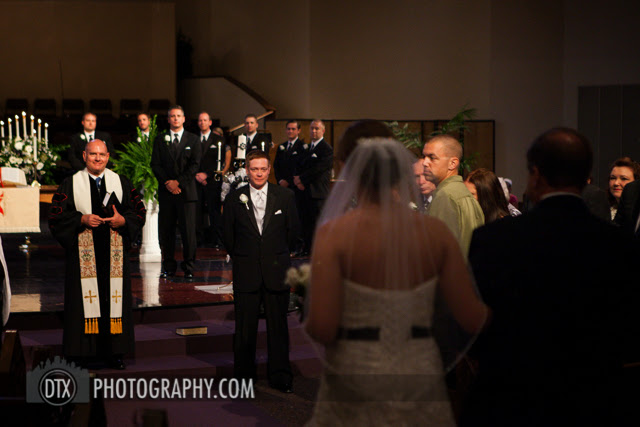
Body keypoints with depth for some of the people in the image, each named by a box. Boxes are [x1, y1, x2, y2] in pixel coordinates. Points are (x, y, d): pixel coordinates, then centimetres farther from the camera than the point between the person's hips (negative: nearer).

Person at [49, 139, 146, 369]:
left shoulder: (121, 182, 9)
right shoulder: (71, 184, 4)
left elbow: (139, 211, 10)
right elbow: (56, 216, 0)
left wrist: (123, 220, -9)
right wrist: (81, 220, -14)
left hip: (113, 253, 2)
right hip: (83, 253, -2)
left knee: (113, 297, 1)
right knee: (84, 297, -3)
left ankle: (112, 350, 7)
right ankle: (82, 349, 5)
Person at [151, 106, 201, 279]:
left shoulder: (193, 140, 8)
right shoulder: (160, 139, 11)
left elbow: (195, 165, 0)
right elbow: (155, 164, 5)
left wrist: (178, 182, -10)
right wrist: (167, 182, -8)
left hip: (186, 190, -1)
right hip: (166, 192, 1)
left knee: (188, 230, -4)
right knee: (166, 230, 2)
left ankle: (188, 268, 3)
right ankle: (169, 267, 9)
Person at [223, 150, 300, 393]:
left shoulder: (284, 196, 2)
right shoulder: (234, 199, 1)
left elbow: (293, 230, 9)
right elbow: (228, 235, 9)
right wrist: (240, 259, 12)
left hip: (276, 272, 0)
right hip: (246, 273, 0)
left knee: (278, 326, 5)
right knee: (245, 327, 4)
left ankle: (280, 376, 15)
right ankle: (243, 376, 16)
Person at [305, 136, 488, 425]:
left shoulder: (334, 233, -8)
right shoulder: (435, 232, -1)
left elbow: (322, 328, -15)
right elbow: (472, 318, -3)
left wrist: (308, 324, 8)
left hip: (354, 392, -2)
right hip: (421, 383, 2)